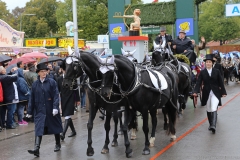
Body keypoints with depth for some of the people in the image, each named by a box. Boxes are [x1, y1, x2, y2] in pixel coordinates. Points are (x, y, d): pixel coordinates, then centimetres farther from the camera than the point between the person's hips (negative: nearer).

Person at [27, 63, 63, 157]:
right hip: (39, 110, 1)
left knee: (55, 127, 13)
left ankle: (58, 144, 32)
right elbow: (32, 98, 6)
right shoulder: (35, 84, 3)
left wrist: (55, 107, -20)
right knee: (39, 129, -8)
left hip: (51, 110, -1)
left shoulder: (52, 82, -5)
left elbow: (56, 95, -9)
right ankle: (36, 149, -14)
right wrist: (29, 112, 5)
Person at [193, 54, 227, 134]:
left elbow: (220, 82, 3)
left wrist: (223, 92, 2)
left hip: (215, 92, -2)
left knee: (214, 109, -16)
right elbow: (199, 82, -5)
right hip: (206, 93, 2)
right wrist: (195, 91, -18)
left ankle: (213, 125, -25)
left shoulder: (216, 71, 0)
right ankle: (211, 124, 26)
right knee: (209, 110, 12)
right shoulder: (202, 72, 0)